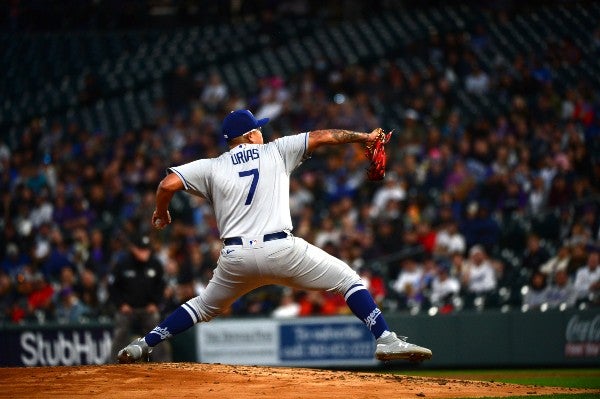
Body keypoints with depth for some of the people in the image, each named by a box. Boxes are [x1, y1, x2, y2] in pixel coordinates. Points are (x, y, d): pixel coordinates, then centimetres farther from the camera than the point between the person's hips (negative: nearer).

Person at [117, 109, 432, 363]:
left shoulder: (211, 167, 12)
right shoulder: (275, 151, 11)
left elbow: (168, 184, 1)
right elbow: (323, 137, 12)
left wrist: (161, 214, 21)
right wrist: (364, 137, 24)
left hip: (235, 258, 3)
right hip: (281, 250, -3)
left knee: (205, 306, 27)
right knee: (348, 279, 8)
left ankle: (143, 345, 21)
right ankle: (386, 341, -8)